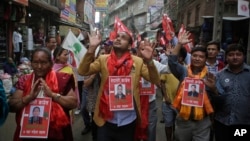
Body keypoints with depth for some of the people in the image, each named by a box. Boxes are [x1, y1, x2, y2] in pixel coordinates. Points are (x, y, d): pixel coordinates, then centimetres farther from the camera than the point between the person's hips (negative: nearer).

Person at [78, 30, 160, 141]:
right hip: (106, 120, 0)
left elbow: (155, 81, -9)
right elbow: (82, 71, -11)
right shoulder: (103, 59, -1)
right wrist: (92, 48, -21)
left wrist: (149, 61, -25)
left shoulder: (138, 62, -3)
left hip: (128, 121, 1)